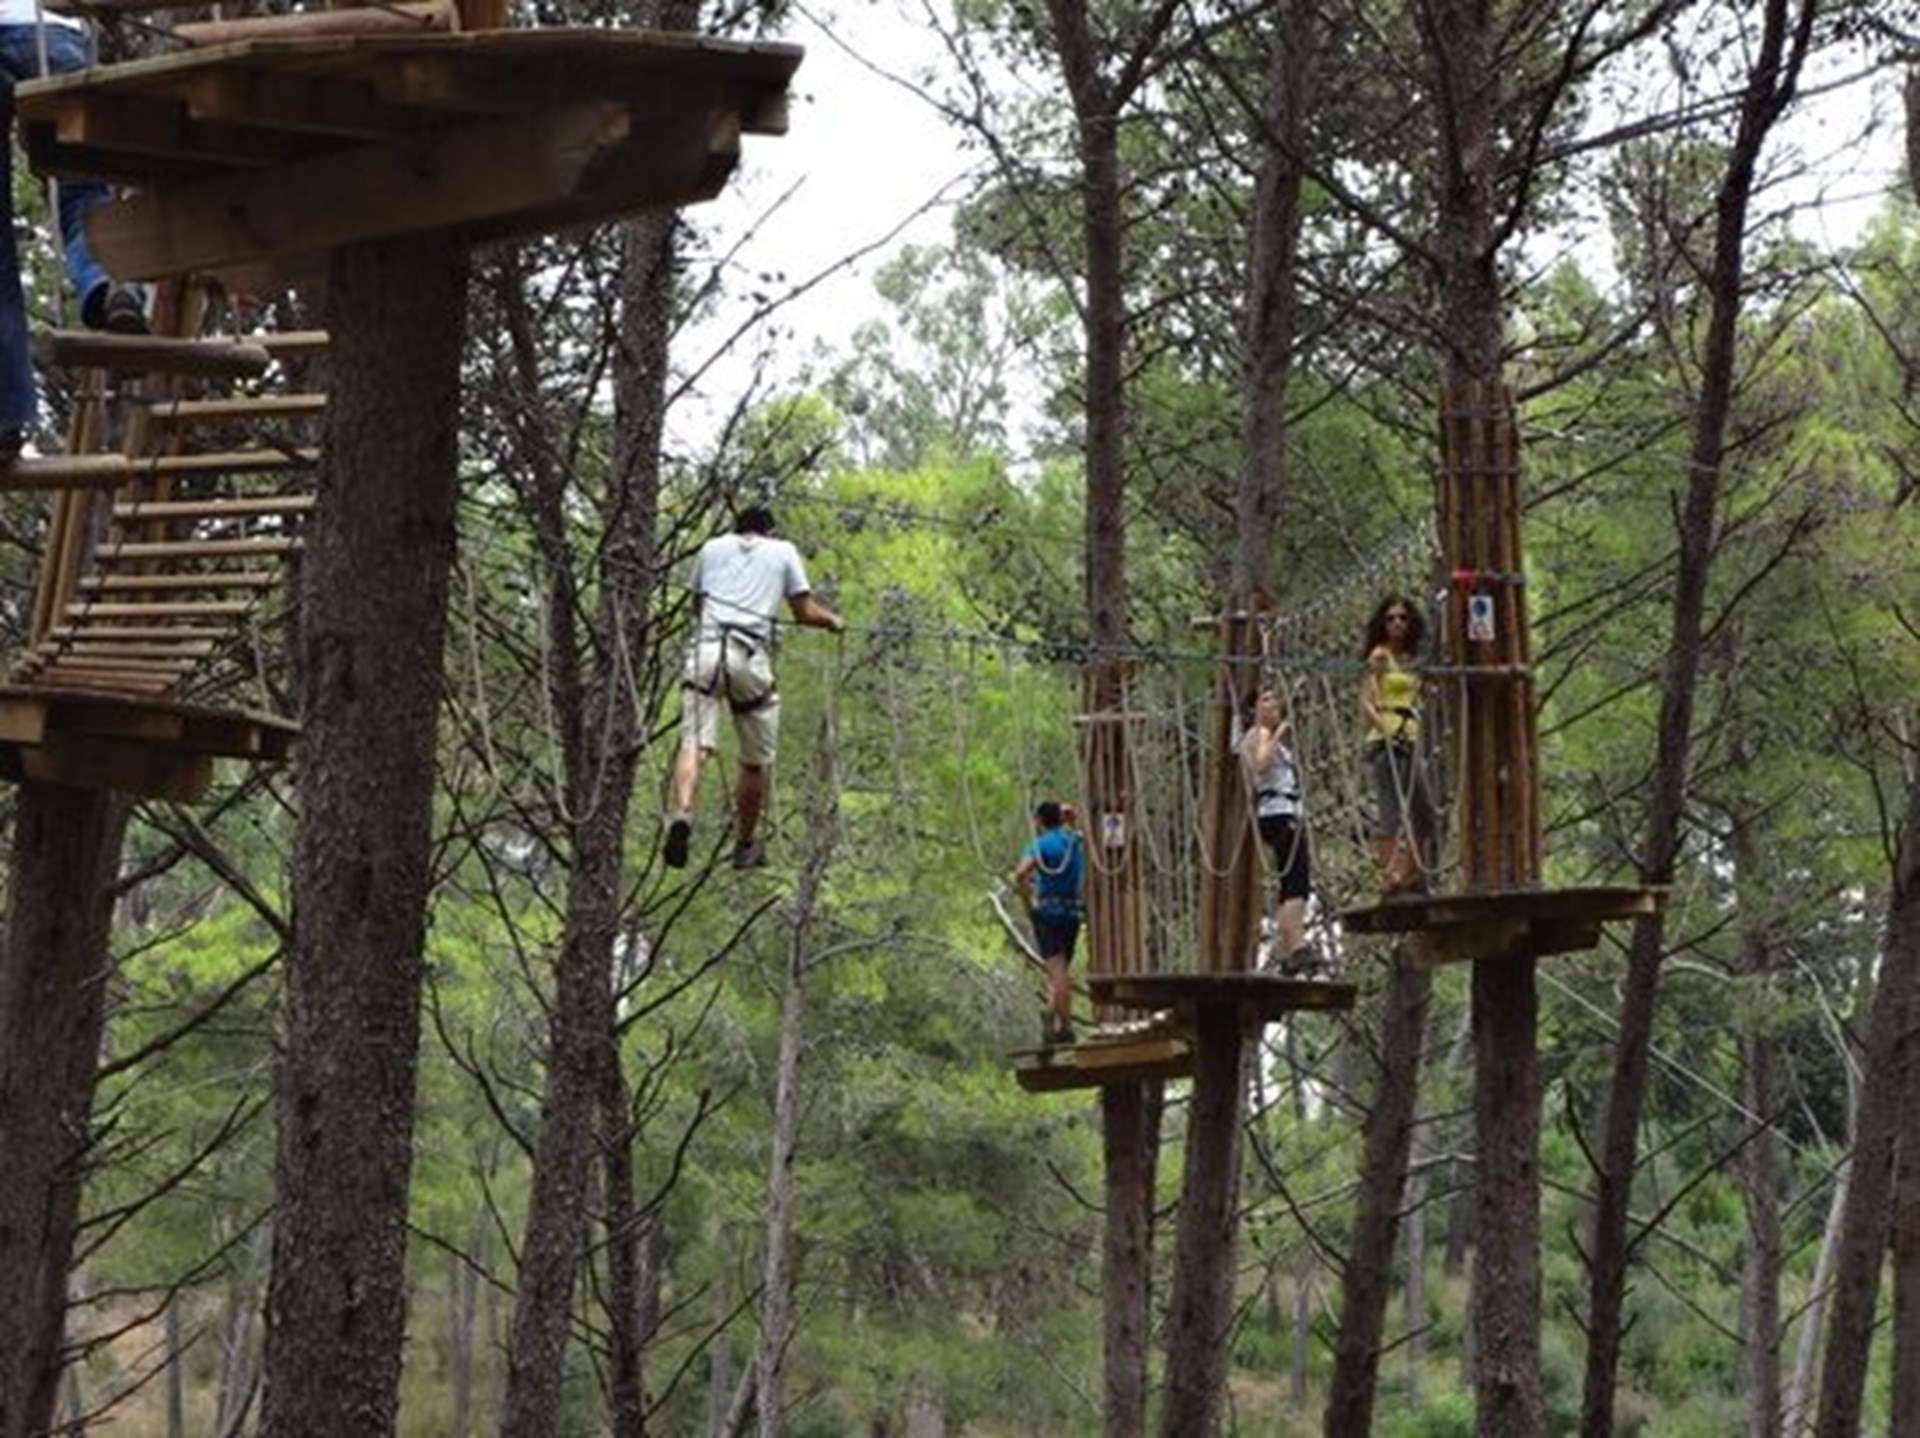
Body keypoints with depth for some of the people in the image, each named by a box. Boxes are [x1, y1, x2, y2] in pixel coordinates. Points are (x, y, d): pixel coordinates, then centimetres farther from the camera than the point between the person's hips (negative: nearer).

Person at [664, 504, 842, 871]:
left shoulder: (712, 548, 23)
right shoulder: (783, 551, 18)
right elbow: (805, 613, 15)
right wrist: (833, 620, 35)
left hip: (706, 649, 1)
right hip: (751, 656, -1)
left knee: (694, 744, -12)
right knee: (755, 761, 13)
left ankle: (682, 814, -39)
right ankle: (745, 845, 22)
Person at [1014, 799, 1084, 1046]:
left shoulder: (1040, 845, -8)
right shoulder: (1075, 842, 11)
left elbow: (1020, 874, -24)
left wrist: (1028, 900, -11)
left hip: (1048, 912, -6)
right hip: (1072, 912, 6)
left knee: (1057, 971, -9)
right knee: (1059, 972, 14)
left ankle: (1065, 1027, -14)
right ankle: (1052, 1023, 15)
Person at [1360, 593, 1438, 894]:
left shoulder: (1408, 660, 18)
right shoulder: (1380, 657, -4)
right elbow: (1366, 702, -13)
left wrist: (1415, 738, 16)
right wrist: (1385, 729, -26)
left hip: (1409, 742, 9)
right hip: (1387, 742, -9)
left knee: (1424, 815, 9)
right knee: (1390, 813, -12)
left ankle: (1414, 880, 14)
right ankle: (1389, 879, -14)